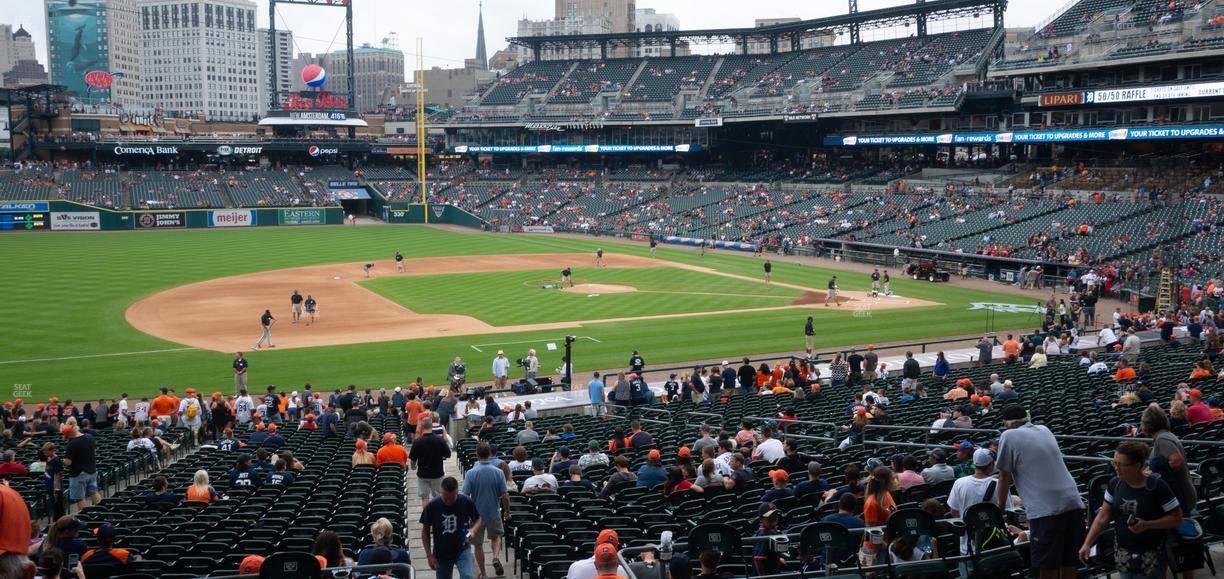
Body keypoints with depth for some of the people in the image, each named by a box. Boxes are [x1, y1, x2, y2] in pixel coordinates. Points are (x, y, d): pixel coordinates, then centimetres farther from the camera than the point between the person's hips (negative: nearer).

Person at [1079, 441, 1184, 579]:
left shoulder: (1156, 486, -15)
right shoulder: (1115, 483, -2)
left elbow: (1177, 518, -10)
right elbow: (1103, 517, 3)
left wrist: (1147, 525, -22)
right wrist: (1087, 544, -3)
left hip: (1151, 556, -4)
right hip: (1123, 554, 4)